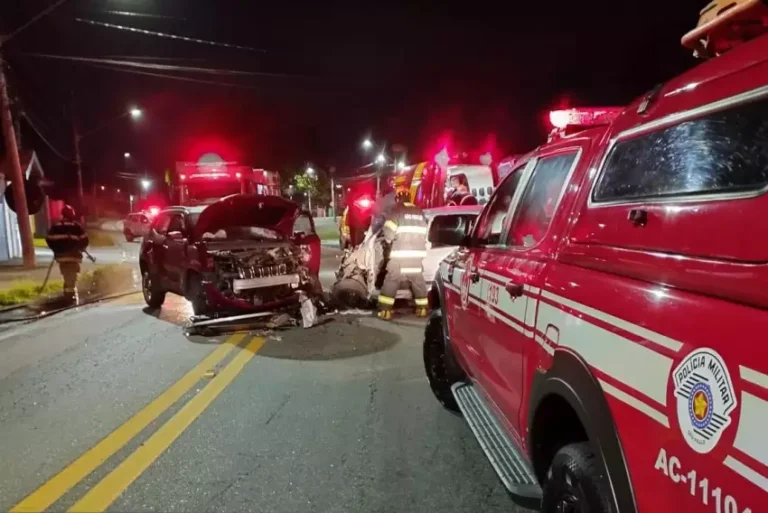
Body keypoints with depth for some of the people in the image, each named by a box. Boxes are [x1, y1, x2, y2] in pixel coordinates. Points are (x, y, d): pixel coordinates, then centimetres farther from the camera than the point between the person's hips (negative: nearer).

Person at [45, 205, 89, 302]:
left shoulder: (55, 227, 9)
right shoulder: (77, 226, -3)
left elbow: (49, 240, 8)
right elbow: (84, 240, -4)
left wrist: (56, 250, 21)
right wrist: (81, 248, 14)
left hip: (60, 255, 4)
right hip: (73, 255, -4)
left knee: (67, 275, 18)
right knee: (72, 275, -3)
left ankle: (68, 292, 23)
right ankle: (71, 293, -10)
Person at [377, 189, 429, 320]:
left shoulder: (397, 211, -4)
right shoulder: (420, 213, 15)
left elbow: (388, 232, -9)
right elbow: (424, 234, 19)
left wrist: (389, 241, 10)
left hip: (400, 255, -5)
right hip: (417, 255, 5)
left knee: (391, 282, -1)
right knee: (418, 281, 17)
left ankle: (385, 311, -4)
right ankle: (422, 309, 22)